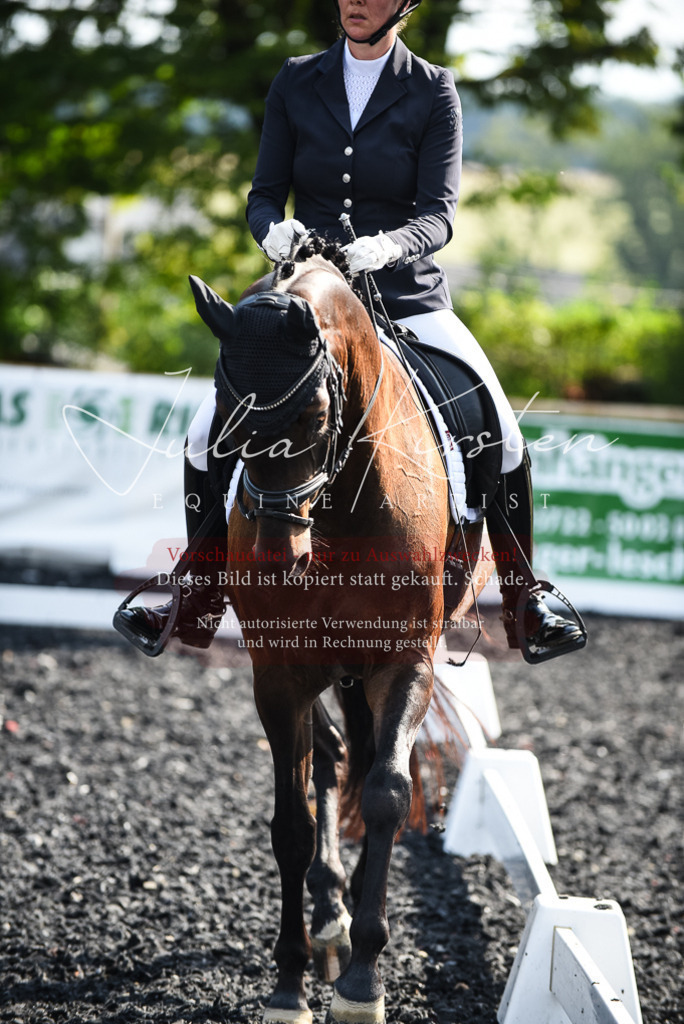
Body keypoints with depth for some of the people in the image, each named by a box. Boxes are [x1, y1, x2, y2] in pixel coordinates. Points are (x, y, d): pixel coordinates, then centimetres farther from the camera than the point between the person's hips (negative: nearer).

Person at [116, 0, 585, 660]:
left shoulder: (433, 93, -2)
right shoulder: (296, 83, 4)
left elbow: (439, 214, -9)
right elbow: (264, 193, 4)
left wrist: (388, 246, -31)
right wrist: (274, 229, -21)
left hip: (407, 296, -2)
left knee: (502, 440, -18)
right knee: (206, 437, -11)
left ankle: (522, 604, 0)